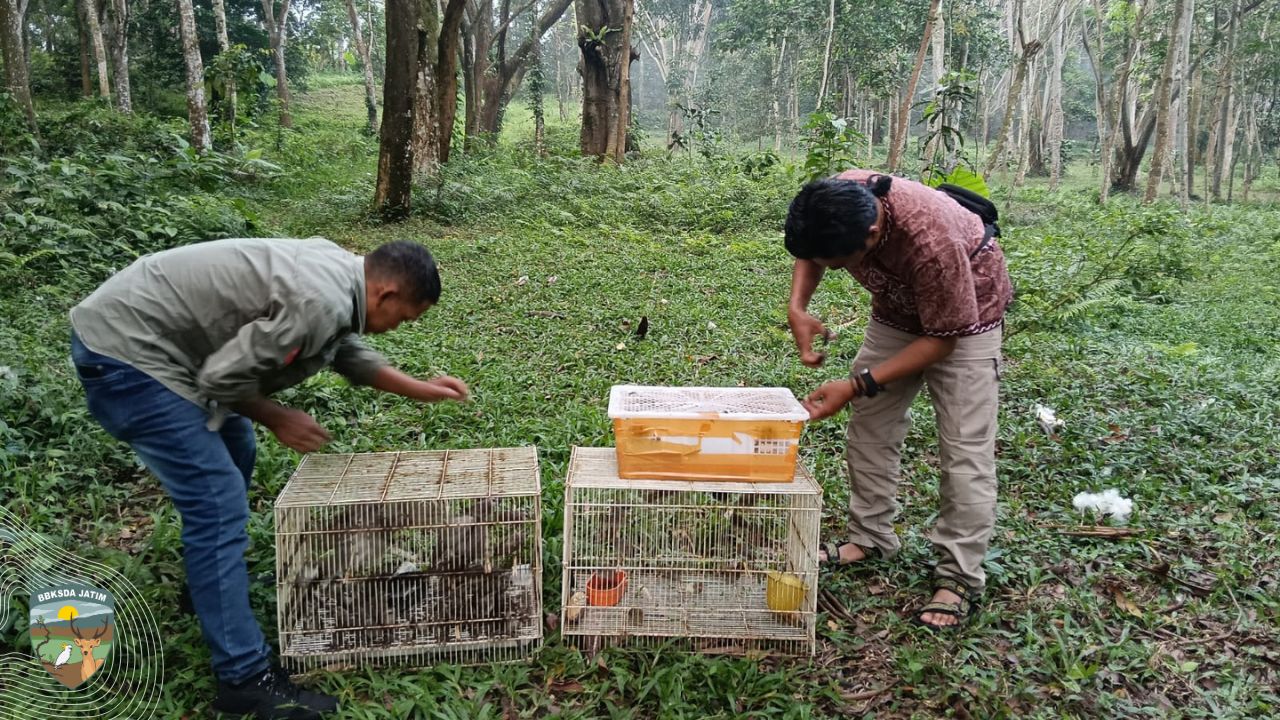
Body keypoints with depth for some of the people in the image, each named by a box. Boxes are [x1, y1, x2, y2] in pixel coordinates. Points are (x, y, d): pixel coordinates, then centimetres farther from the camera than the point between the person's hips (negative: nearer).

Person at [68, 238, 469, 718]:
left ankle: (207, 578, 44)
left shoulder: (338, 272, 7)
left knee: (234, 454, 25)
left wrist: (420, 389, 23)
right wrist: (278, 419, -4)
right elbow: (225, 377, -21)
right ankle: (245, 679, -5)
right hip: (123, 351, -11)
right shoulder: (320, 303, -25)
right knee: (219, 503, -11)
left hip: (140, 330, 11)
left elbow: (349, 352, 23)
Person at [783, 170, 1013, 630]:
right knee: (869, 424, 8)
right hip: (898, 309, 6)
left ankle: (960, 577, -1)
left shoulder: (932, 240, -42)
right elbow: (809, 252, -2)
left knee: (964, 449, -9)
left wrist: (858, 385, -33)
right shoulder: (838, 202, -26)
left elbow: (944, 337, -29)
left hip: (962, 319, -6)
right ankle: (870, 537, 22)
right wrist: (797, 308, -21)